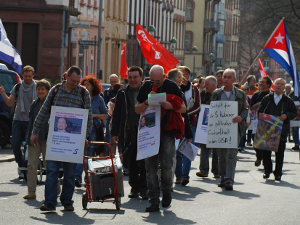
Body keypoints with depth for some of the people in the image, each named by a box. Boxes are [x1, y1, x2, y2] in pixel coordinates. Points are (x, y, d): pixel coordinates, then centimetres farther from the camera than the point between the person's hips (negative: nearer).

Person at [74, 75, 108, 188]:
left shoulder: (99, 99, 6)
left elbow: (105, 115, 7)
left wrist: (95, 115, -8)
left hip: (94, 129, 0)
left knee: (91, 154, 4)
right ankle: (77, 177, -12)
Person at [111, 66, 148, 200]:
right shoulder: (123, 93, 9)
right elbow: (116, 114, 11)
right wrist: (114, 132, 4)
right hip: (128, 133, 3)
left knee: (144, 162, 0)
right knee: (131, 163, 7)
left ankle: (144, 188, 8)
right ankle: (134, 187, 17)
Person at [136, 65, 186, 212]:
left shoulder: (172, 87, 0)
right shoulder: (146, 87, 5)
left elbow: (183, 109, 2)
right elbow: (137, 110, 7)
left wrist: (171, 106, -18)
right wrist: (147, 102, -12)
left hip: (167, 131, -2)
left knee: (166, 165, -8)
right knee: (151, 165, -2)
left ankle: (166, 191, 19)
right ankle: (154, 200, 2)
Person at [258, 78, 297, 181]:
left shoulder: (288, 101, 6)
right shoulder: (267, 99, 8)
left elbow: (294, 113, 7)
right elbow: (260, 111, 10)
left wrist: (286, 115, -12)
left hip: (281, 130, -1)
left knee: (280, 153, 2)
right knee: (265, 151, 1)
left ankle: (278, 173, 11)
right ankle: (267, 170, 18)